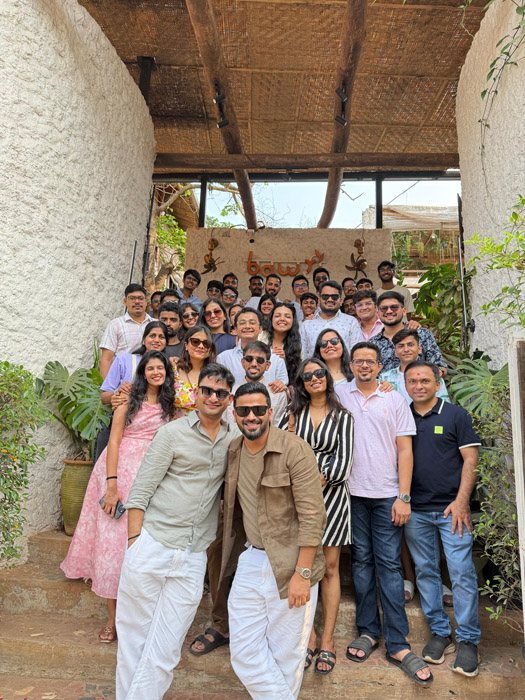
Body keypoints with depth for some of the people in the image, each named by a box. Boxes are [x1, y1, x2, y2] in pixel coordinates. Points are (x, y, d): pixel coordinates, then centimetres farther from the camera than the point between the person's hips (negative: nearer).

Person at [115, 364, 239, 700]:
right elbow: (140, 492, -4)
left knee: (165, 650, 7)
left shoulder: (235, 436, 6)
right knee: (134, 637, 11)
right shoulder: (173, 432, -4)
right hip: (151, 546, -2)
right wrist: (134, 543, -7)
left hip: (193, 558, 3)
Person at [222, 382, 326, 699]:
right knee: (244, 652, 10)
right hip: (251, 560, 6)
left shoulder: (295, 450, -17)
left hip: (290, 564, -5)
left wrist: (302, 574, -18)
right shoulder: (234, 452, 4)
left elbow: (312, 516, -18)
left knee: (285, 655, 10)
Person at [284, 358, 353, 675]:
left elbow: (343, 462, -4)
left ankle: (327, 640, 19)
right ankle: (308, 637, 19)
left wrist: (319, 479, -14)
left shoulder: (343, 417, 4)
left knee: (330, 569, 7)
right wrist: (288, 433, -13)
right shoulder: (294, 413, 8)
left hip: (332, 493, -1)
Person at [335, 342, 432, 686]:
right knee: (361, 561, 10)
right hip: (352, 493, 1)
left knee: (389, 564, 1)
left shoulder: (395, 400, 3)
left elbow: (405, 450, 1)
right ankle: (368, 631, 23)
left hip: (386, 495, -1)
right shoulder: (339, 394, 4)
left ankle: (397, 643, 11)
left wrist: (404, 497, -5)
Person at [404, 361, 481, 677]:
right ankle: (440, 633, 26)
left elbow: (470, 459, -3)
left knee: (462, 573, -1)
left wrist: (461, 501, -10)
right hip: (415, 510, 3)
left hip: (451, 508, -3)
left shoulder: (456, 415, 0)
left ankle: (468, 641, 15)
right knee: (426, 572, 11)